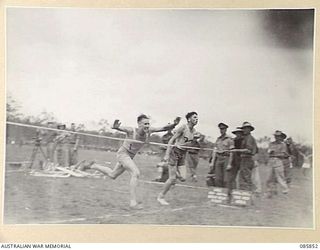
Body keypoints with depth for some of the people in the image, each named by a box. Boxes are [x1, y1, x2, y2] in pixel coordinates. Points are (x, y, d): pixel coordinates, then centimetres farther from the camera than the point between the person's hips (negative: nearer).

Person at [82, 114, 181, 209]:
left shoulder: (149, 131, -14)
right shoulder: (131, 131, -27)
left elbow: (164, 128, -19)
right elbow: (119, 128, -35)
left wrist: (174, 125, -38)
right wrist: (115, 126, -60)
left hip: (130, 157, 7)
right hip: (123, 153, -7)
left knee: (112, 175, 23)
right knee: (136, 173, -26)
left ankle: (93, 166, 45)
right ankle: (133, 202, -23)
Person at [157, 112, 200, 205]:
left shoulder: (193, 131, 7)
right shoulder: (183, 127, -13)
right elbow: (171, 140, -14)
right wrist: (167, 154, -20)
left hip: (182, 155, 7)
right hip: (174, 152, -7)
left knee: (183, 178, -3)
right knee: (172, 179, -7)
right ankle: (160, 197, 8)